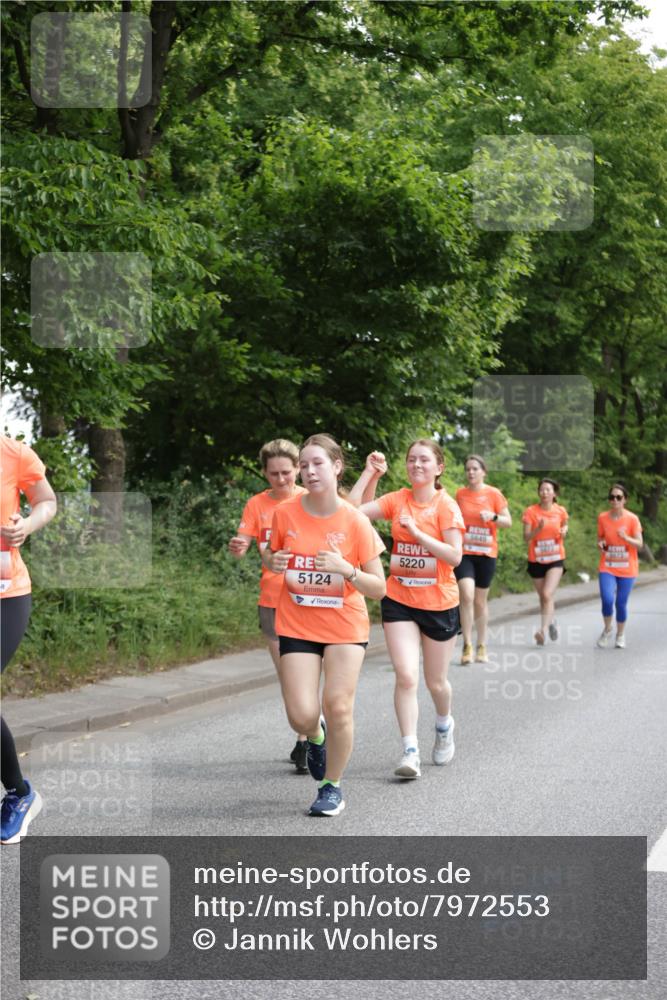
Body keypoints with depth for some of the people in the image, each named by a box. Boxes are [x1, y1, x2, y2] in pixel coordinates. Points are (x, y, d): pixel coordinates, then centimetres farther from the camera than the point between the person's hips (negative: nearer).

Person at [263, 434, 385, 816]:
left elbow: (378, 588, -8)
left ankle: (333, 787, 13)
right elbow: (271, 555, 14)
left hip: (345, 626, -1)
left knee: (338, 705, -10)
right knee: (302, 716, -9)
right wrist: (272, 561, -10)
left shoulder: (355, 521, -11)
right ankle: (316, 736, 31)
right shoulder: (286, 513, -5)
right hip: (297, 626, 1)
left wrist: (346, 569, -26)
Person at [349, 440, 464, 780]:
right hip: (399, 601, 2)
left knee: (435, 681, 12)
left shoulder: (446, 506, -10)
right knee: (406, 676, -12)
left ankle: (444, 725, 44)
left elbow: (454, 556, -18)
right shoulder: (398, 500, -1)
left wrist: (417, 533, -23)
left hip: (439, 603, -2)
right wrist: (370, 473, -11)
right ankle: (411, 752, -8)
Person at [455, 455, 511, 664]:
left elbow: (508, 522, -2)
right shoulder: (460, 493, 5)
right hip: (464, 552, 0)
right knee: (467, 595, -17)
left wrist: (493, 516, -20)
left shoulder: (494, 494, -2)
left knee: (480, 600, 8)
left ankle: (482, 647, 21)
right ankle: (467, 646, -10)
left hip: (486, 553, 0)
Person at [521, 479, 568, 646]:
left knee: (547, 595, -18)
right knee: (542, 597, 12)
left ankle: (543, 629, -19)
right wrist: (538, 528, -29)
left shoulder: (561, 511, -2)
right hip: (536, 560, 1)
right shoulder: (530, 512, -8)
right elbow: (526, 537, -11)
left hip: (555, 560, -1)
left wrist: (564, 531, -6)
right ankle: (551, 622, 37)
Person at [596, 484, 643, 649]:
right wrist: (600, 545, -12)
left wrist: (626, 538, -25)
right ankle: (607, 630, 10)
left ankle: (620, 635, 26)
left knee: (621, 603, 3)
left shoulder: (632, 519, -7)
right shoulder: (602, 517, -1)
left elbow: (639, 544, -6)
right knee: (607, 600, -17)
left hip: (627, 569, -1)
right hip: (607, 568, 1)